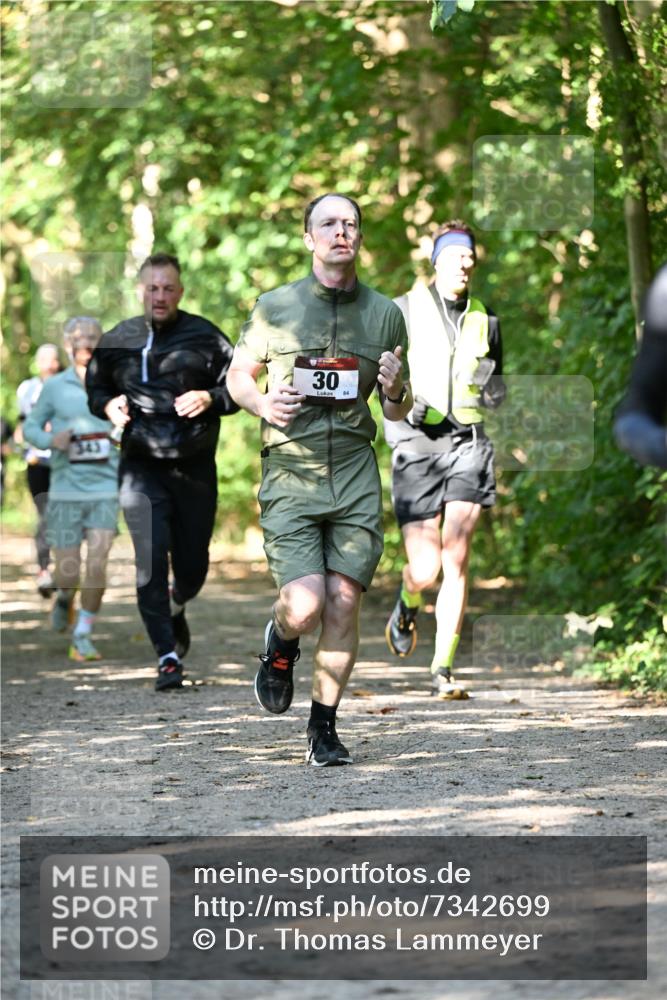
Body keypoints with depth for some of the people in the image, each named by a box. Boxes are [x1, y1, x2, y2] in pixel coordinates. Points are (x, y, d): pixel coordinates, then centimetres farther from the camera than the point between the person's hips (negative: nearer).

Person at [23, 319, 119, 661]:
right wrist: (51, 440, -12)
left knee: (97, 566, -13)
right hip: (66, 489, 0)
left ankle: (83, 636, 3)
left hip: (105, 490, 0)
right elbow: (30, 427, 8)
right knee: (68, 571, 2)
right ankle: (64, 597, 39)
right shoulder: (55, 387, 1)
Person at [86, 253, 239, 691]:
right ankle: (168, 656, -8)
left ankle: (175, 608, 44)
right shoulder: (117, 341, 6)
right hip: (142, 468, 0)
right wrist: (108, 405, -3)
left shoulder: (205, 337, 0)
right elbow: (95, 387, 20)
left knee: (193, 565, 8)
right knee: (151, 562, -13)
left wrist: (210, 398, -17)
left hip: (195, 467, 0)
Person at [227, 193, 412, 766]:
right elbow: (238, 375, 15)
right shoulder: (275, 308, 4)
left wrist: (396, 391, -6)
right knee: (305, 606, -14)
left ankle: (325, 729, 11)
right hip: (290, 474, -2)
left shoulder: (385, 314, 10)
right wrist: (262, 404, -7)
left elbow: (399, 413, 18)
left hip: (356, 474, 2)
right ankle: (280, 648, 23)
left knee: (344, 603, -3)